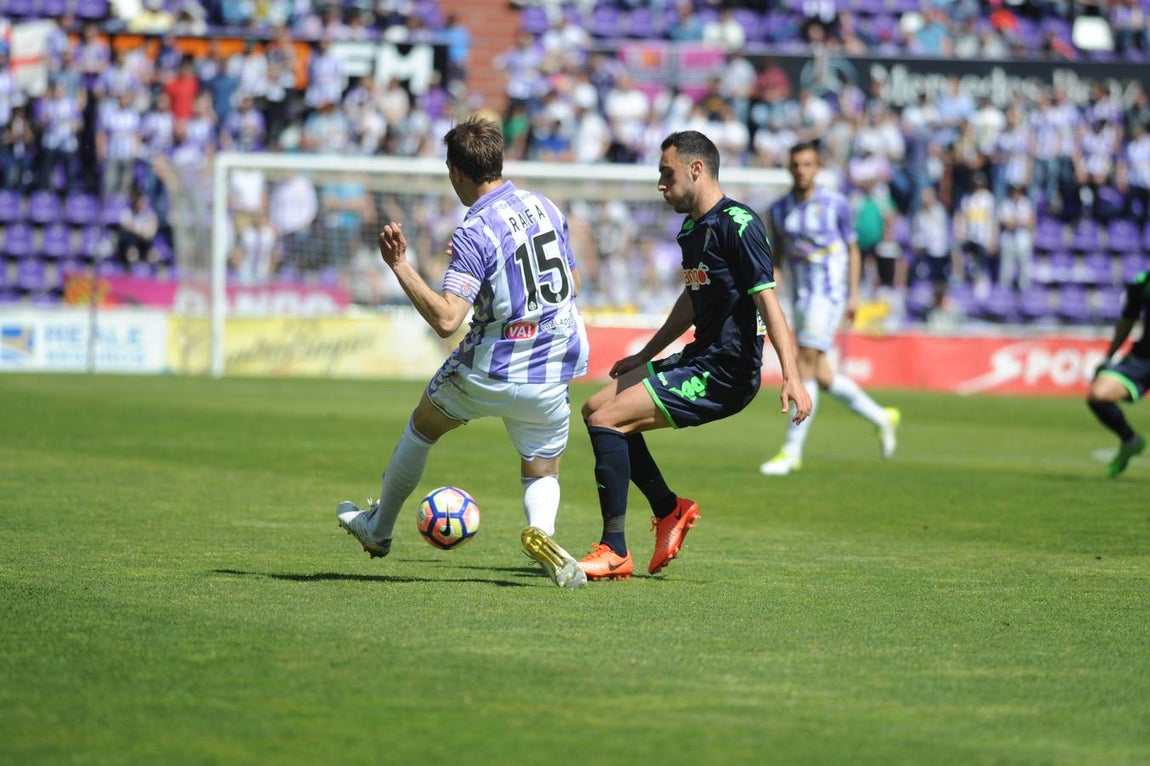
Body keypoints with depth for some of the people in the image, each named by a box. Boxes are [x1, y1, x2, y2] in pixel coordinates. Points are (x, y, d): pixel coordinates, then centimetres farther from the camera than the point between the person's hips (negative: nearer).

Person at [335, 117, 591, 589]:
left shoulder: (474, 233, -18)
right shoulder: (545, 208, 3)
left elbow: (446, 319, -27)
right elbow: (571, 283, 16)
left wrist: (401, 267, -23)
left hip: (491, 371, -4)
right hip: (554, 374, 4)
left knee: (423, 426, 23)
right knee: (543, 472, 18)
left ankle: (379, 528, 41)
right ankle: (541, 531, -19)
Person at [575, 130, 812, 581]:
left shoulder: (738, 225, -15)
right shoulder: (691, 229, 14)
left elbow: (767, 301, -21)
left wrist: (791, 377, -29)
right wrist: (645, 356, 35)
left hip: (726, 373, -10)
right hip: (698, 359, 10)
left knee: (607, 420, -16)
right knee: (596, 408, 15)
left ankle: (615, 552, -11)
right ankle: (668, 509, 19)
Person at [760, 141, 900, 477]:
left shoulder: (835, 204, -2)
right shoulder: (778, 210, 8)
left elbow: (853, 250, 4)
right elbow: (776, 256, 15)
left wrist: (854, 295, -2)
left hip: (830, 294, -5)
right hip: (801, 297, 5)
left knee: (806, 366, -15)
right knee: (822, 378, 5)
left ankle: (792, 451, -12)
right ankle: (880, 417, 28)